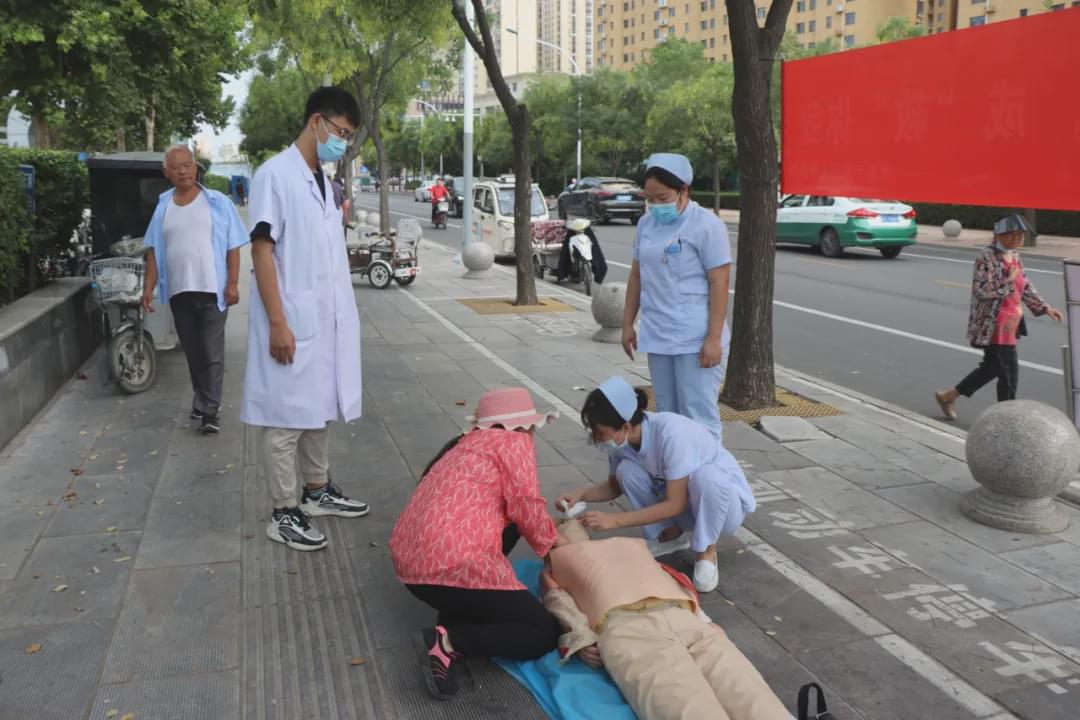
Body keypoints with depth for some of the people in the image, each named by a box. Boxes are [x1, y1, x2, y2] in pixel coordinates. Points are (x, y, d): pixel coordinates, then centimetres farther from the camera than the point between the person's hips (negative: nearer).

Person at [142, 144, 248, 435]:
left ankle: (210, 412, -2)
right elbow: (154, 251, 12)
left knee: (212, 353, -5)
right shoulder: (163, 207, 10)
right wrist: (148, 287, 4)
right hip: (179, 291, 4)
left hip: (212, 289, -4)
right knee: (192, 352, 13)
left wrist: (232, 284, -8)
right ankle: (202, 400, 28)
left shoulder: (218, 202, 1)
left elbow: (233, 247, -1)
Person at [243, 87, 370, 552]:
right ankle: (284, 514, 11)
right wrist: (278, 323, -20)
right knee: (285, 417, 1)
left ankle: (317, 491, 32)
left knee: (319, 409, 17)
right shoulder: (275, 174, -11)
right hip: (292, 323, -8)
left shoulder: (323, 181, 13)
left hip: (326, 321, 8)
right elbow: (262, 250, -15)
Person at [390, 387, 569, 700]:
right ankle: (450, 641, -12)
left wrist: (545, 530, 31)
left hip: (410, 562, 9)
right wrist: (553, 540, 13)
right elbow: (524, 505, -4)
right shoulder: (514, 441, 2)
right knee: (544, 634, 6)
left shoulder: (466, 444, 26)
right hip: (454, 565, -8)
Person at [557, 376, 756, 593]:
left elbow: (675, 505, -32)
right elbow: (615, 486, 4)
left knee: (705, 476, -38)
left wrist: (615, 520, -33)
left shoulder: (671, 432, -34)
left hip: (725, 501, -6)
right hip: (678, 497, 6)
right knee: (626, 470, -17)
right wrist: (581, 494, -16)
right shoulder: (623, 438, -14)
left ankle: (706, 552, -13)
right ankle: (671, 535, 3)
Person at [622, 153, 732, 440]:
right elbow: (637, 275, 17)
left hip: (696, 340, -7)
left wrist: (714, 338, -17)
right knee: (667, 415, 14)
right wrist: (628, 323, 15)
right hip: (657, 338, 7)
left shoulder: (706, 225, -10)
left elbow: (720, 284, -13)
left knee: (699, 417, -3)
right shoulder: (646, 224, 10)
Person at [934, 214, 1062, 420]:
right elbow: (982, 291, -22)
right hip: (993, 325, -9)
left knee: (992, 366, 16)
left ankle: (948, 396, 28)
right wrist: (1009, 281, -21)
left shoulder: (1014, 256, 11)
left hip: (1009, 324, 9)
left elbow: (1025, 287, 21)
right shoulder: (987, 257, -16)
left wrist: (1044, 308, 17)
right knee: (1009, 372, -4)